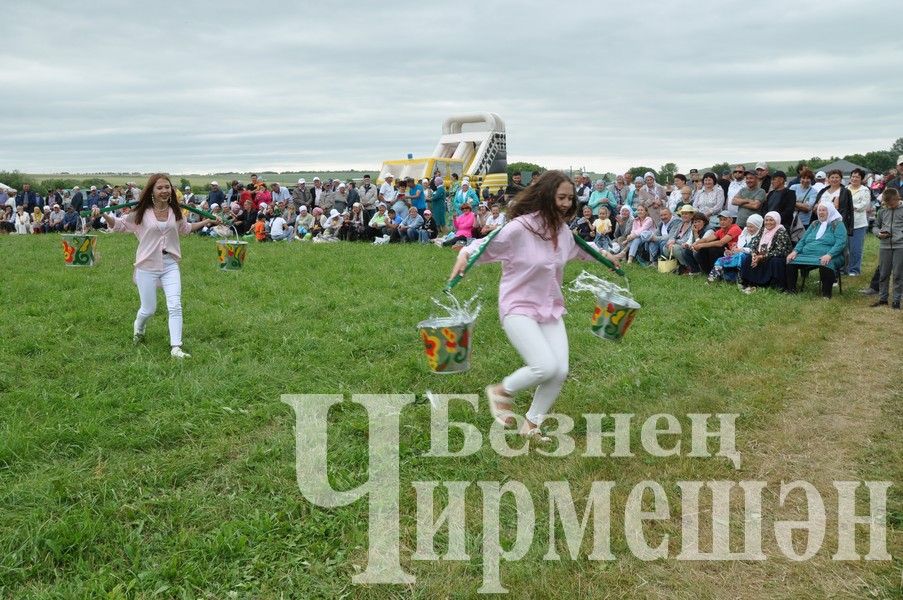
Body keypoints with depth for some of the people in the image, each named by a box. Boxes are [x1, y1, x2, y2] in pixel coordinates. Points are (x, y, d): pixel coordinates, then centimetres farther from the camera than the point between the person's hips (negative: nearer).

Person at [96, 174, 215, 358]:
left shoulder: (175, 212, 4)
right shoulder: (141, 212, -7)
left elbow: (185, 228, 25)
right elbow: (118, 225, 2)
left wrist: (206, 222, 21)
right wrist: (104, 215, -16)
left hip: (170, 265, 2)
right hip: (147, 266, -2)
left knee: (175, 306, -10)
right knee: (148, 310, 7)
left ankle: (176, 347, -6)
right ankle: (138, 327, 43)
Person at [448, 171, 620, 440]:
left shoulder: (562, 230, 5)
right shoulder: (519, 228, -18)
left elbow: (578, 248, 28)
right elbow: (485, 246, -12)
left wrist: (603, 256, 37)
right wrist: (465, 254, -32)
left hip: (551, 310, 7)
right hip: (519, 308, -7)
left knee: (560, 371, -4)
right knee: (546, 366, -22)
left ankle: (531, 424, 20)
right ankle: (501, 391, 9)